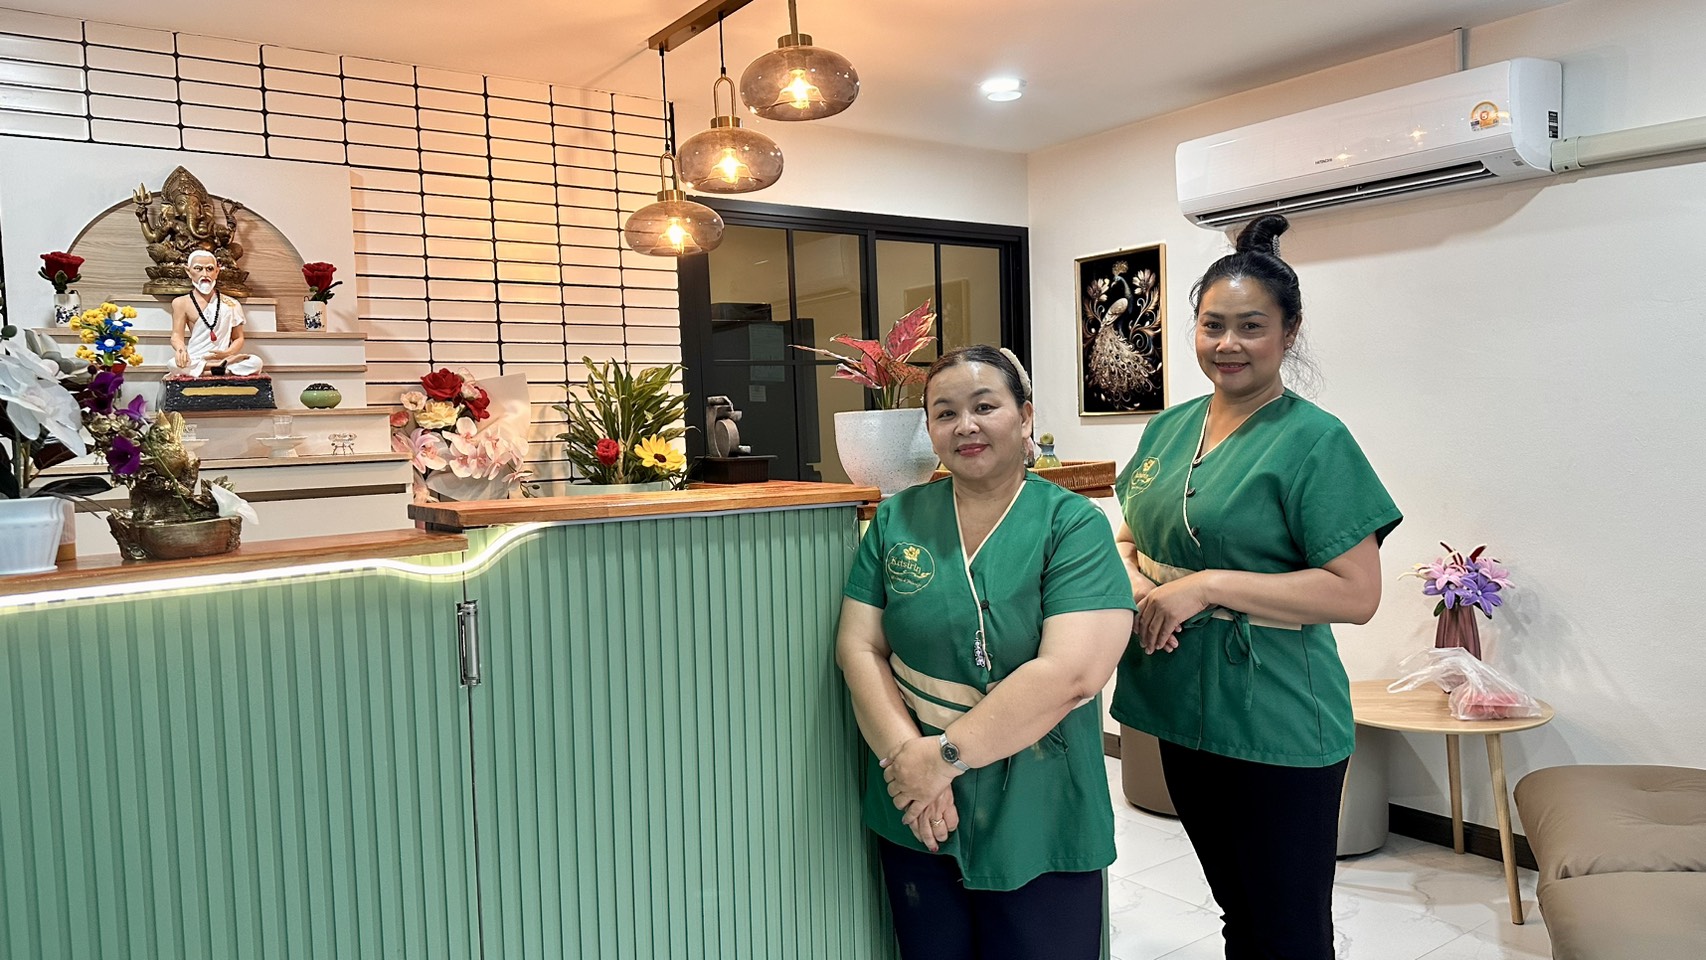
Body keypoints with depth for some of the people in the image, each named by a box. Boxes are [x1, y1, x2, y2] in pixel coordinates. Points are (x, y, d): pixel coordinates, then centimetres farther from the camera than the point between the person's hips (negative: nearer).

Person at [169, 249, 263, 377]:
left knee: (255, 362, -29)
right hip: (195, 361, 0)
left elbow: (238, 338, 11)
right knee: (173, 364, -36)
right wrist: (180, 348, -24)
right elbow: (177, 335, 0)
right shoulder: (181, 303, 7)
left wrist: (227, 352, -12)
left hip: (222, 358, 0)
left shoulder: (231, 304, 10)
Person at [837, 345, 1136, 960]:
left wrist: (944, 755, -19)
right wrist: (906, 754, -16)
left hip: (1037, 822, -3)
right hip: (913, 818, 3)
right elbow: (859, 647, -2)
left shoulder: (1073, 525, -9)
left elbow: (1071, 672, -20)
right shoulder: (897, 520, 2)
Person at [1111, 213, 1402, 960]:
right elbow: (1131, 537, 16)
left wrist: (1208, 585, -22)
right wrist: (1135, 583, -7)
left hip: (1276, 725, -6)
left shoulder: (1314, 441, -13)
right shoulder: (1169, 428, 7)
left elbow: (1356, 594, -18)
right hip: (1183, 708, 6)